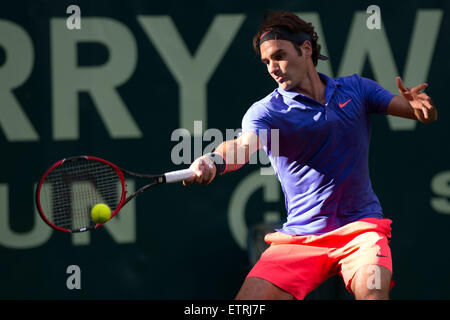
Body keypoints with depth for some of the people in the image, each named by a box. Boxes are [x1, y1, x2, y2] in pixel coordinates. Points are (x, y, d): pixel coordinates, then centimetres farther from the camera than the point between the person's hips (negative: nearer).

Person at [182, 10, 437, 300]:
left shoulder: (355, 89, 6)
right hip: (299, 236, 1)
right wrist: (214, 161, -47)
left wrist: (422, 106, -20)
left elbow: (426, 115, 5)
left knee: (371, 289, -32)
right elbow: (244, 145, -24)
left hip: (360, 224, 0)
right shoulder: (266, 111, -3)